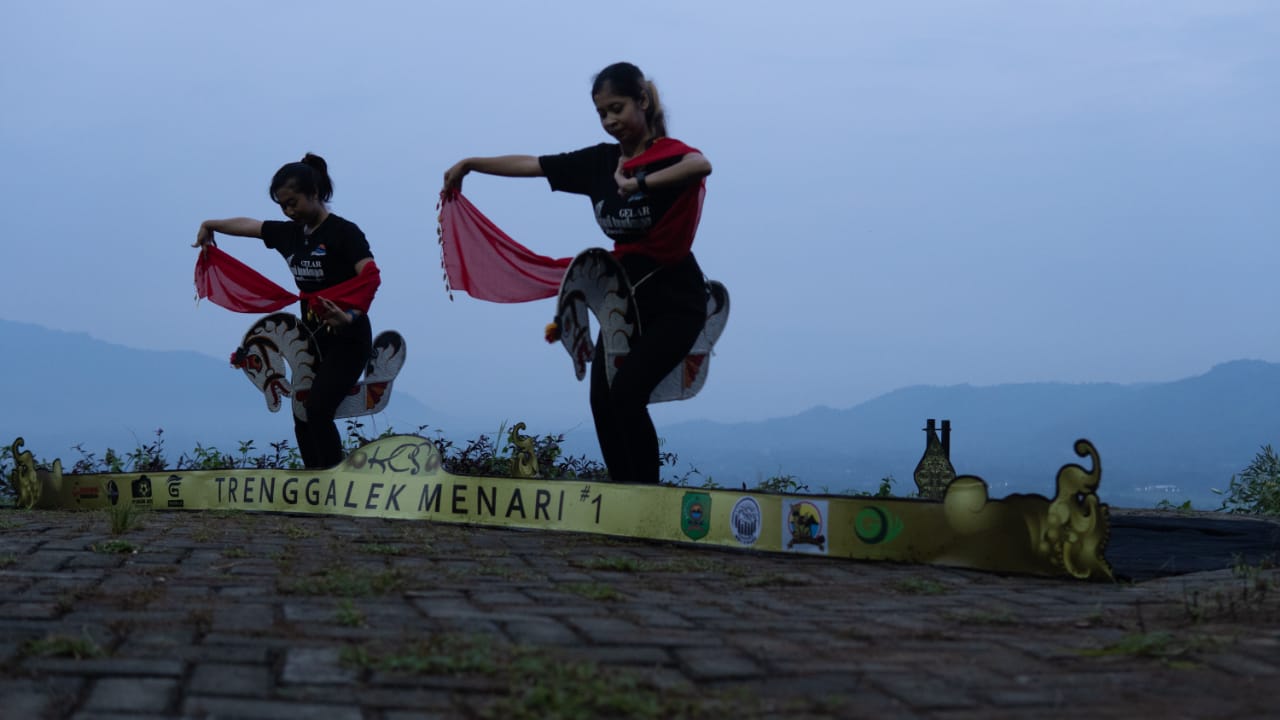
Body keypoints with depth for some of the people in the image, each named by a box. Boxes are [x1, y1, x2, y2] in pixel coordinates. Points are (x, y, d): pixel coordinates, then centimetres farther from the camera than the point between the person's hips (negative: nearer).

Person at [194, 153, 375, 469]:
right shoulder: (288, 233, 8)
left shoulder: (343, 232, -13)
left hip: (348, 340, -8)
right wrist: (210, 225, 33)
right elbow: (246, 224, 26)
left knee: (316, 411, -21)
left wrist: (351, 316, -40)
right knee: (302, 418, 5)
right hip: (311, 337, 8)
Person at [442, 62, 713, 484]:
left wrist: (640, 183, -46)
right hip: (627, 298, 6)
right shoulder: (599, 161, 5)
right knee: (602, 399, -3)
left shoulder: (669, 152, -13)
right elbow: (530, 165, 12)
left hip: (675, 301, -6)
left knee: (627, 394, -18)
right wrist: (469, 164, 14)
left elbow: (701, 165, -37)